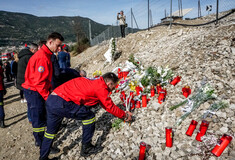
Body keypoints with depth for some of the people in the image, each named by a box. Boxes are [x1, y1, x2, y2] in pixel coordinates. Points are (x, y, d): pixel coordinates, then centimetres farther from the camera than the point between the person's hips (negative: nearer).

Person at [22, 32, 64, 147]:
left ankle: (39, 140, 33)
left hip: (34, 91, 10)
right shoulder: (43, 57, -21)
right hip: (35, 92, -10)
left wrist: (49, 91, 13)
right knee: (39, 119, 0)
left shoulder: (45, 54, 11)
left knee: (39, 116, 18)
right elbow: (39, 81, -24)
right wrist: (48, 97, -18)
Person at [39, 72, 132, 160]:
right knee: (89, 116, 3)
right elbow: (110, 107, 2)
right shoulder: (101, 87, -7)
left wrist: (122, 113, 33)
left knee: (50, 132, 24)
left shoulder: (94, 82, 20)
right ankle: (86, 148, 16)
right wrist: (124, 115, 18)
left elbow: (105, 104, 28)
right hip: (62, 103, -10)